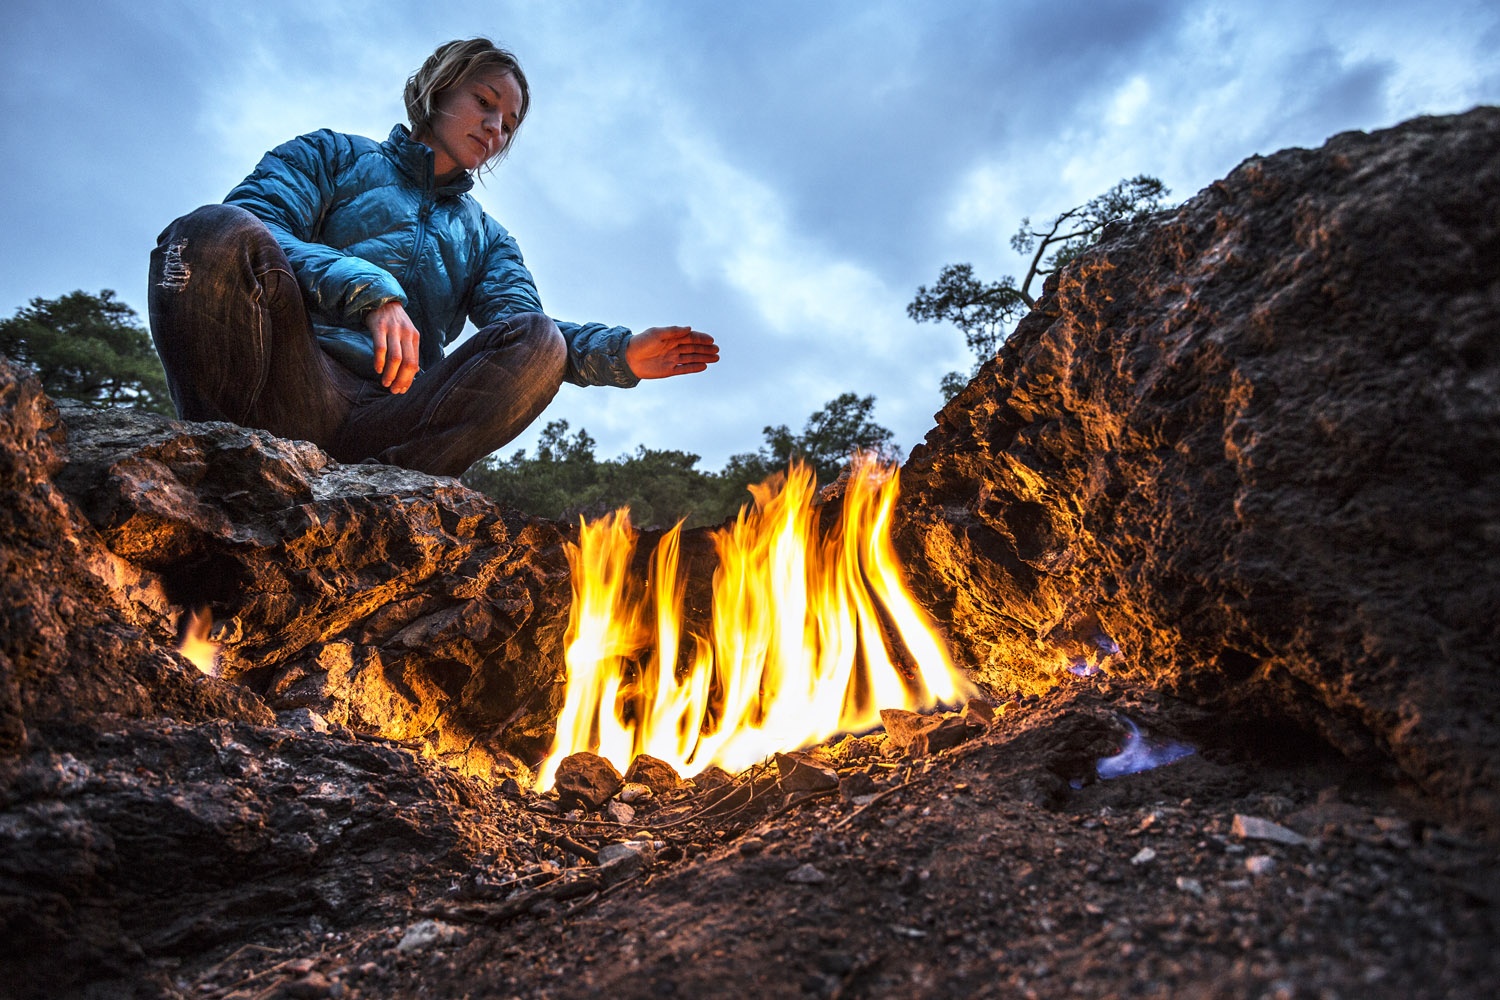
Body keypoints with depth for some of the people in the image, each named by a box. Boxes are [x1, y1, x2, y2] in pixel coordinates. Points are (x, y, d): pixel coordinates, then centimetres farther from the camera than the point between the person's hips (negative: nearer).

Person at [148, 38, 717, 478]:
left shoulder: (485, 237, 28)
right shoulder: (336, 155, 21)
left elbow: (517, 322, 7)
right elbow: (253, 224, 1)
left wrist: (620, 354, -13)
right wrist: (370, 291, -18)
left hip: (396, 413, 2)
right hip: (292, 382, -2)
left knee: (537, 341, -22)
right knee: (219, 230, -27)